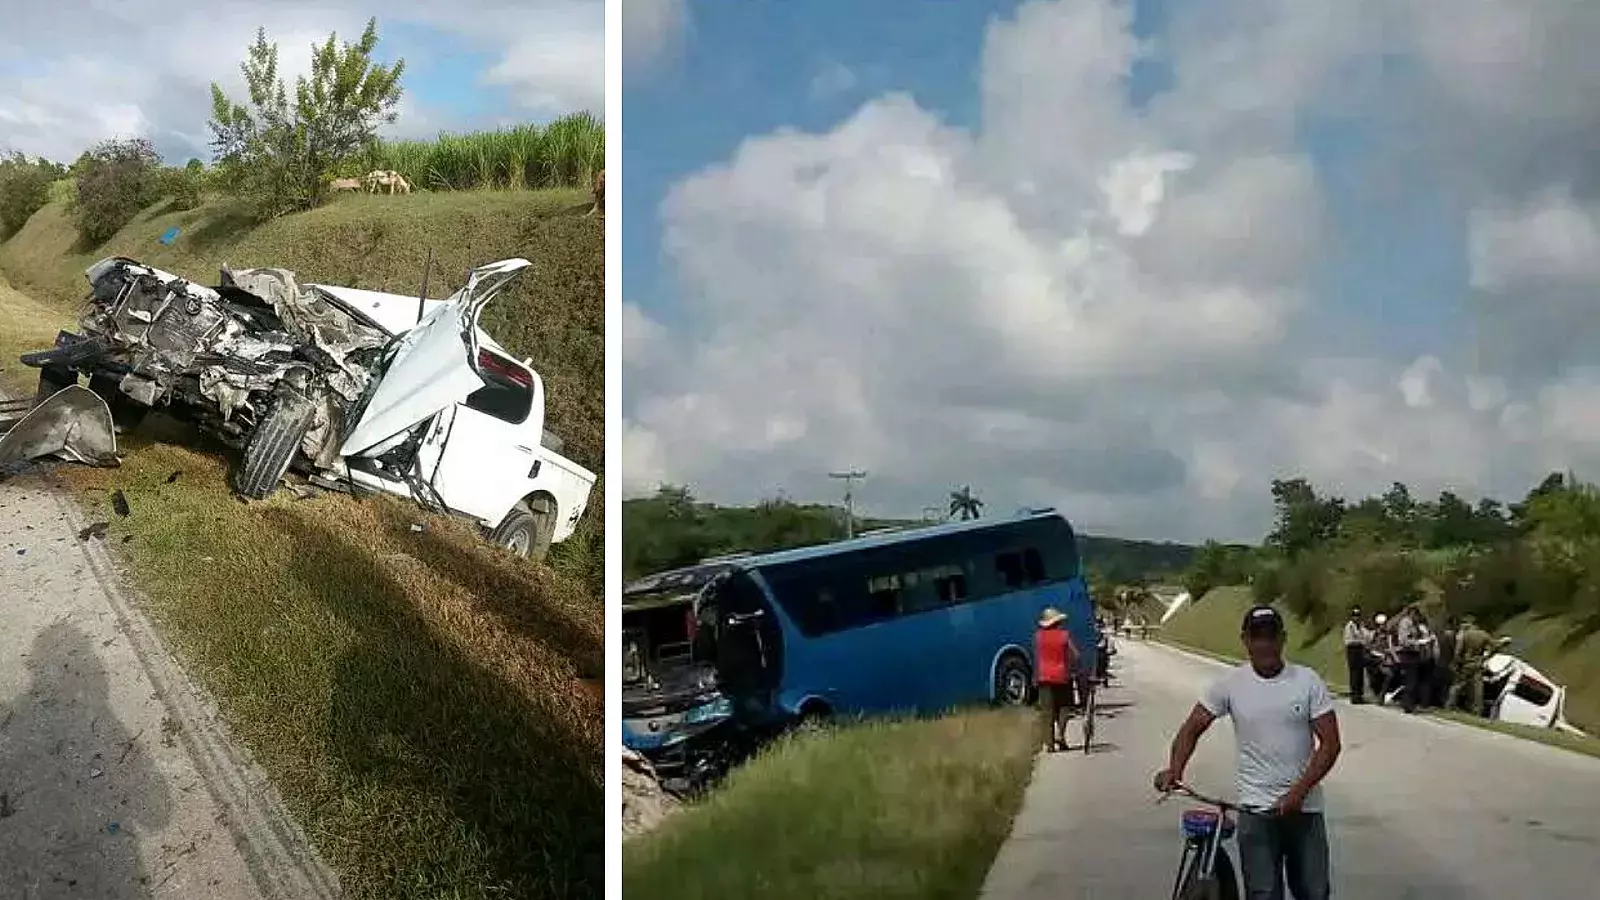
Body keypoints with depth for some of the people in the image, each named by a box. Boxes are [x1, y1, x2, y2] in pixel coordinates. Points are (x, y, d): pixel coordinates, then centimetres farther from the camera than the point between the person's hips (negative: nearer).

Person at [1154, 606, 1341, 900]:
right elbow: (1192, 729, 2)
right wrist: (1174, 770, -17)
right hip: (1256, 811, -1)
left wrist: (1299, 791, -16)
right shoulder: (1230, 684, -2)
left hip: (1304, 808, 1)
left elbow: (1330, 743, -6)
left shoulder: (1308, 681, -3)